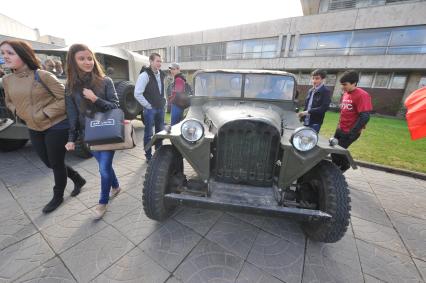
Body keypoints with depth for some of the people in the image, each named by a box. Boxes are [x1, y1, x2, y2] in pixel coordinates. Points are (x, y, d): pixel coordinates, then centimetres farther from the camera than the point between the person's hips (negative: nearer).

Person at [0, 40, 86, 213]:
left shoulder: (42, 76, -13)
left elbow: (65, 99, -15)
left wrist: (44, 113, -18)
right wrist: (19, 112, 2)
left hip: (56, 127, -7)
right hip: (34, 130, 7)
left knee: (56, 163, 6)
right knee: (49, 163, 15)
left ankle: (58, 196, 28)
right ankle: (78, 179, 39)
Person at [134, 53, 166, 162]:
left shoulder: (161, 74, 9)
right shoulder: (145, 75, -13)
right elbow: (137, 94, -16)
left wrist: (164, 102, 12)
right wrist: (148, 106, -13)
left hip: (160, 108, 7)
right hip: (150, 109, -7)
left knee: (160, 132, 14)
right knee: (149, 134, 2)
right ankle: (148, 156, 15)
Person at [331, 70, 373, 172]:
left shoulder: (362, 95, -17)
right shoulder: (345, 93, 8)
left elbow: (365, 117, -21)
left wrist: (352, 133, -21)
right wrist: (339, 125, 14)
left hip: (349, 132, -8)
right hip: (340, 129, 8)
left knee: (337, 151, -5)